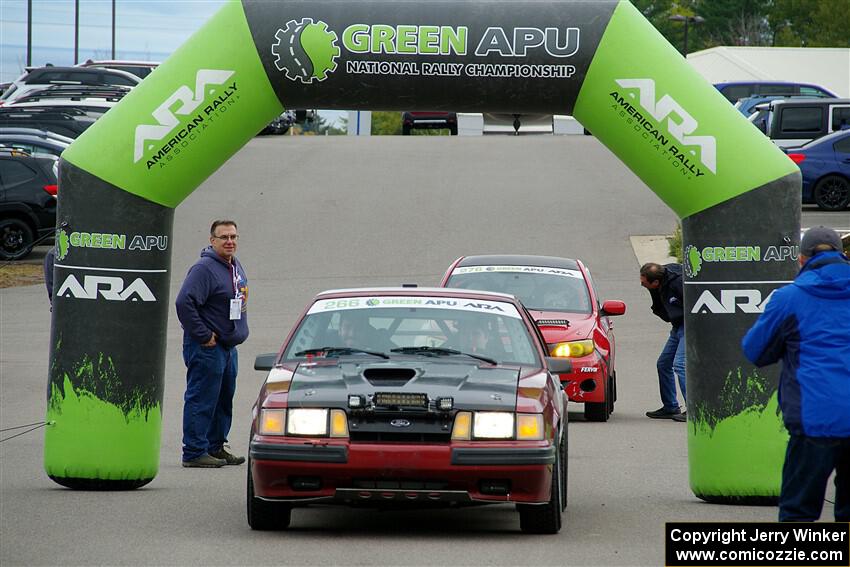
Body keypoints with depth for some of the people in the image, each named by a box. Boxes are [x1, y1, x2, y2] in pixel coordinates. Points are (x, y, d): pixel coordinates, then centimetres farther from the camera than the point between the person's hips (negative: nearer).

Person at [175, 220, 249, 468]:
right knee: (202, 400, -7)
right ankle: (195, 452, -5)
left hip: (228, 346, 9)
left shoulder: (236, 266, 13)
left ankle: (216, 446, 25)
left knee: (224, 399, 15)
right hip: (207, 348, -9)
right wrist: (204, 336, -21)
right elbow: (184, 303, -25)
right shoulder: (204, 269, -17)